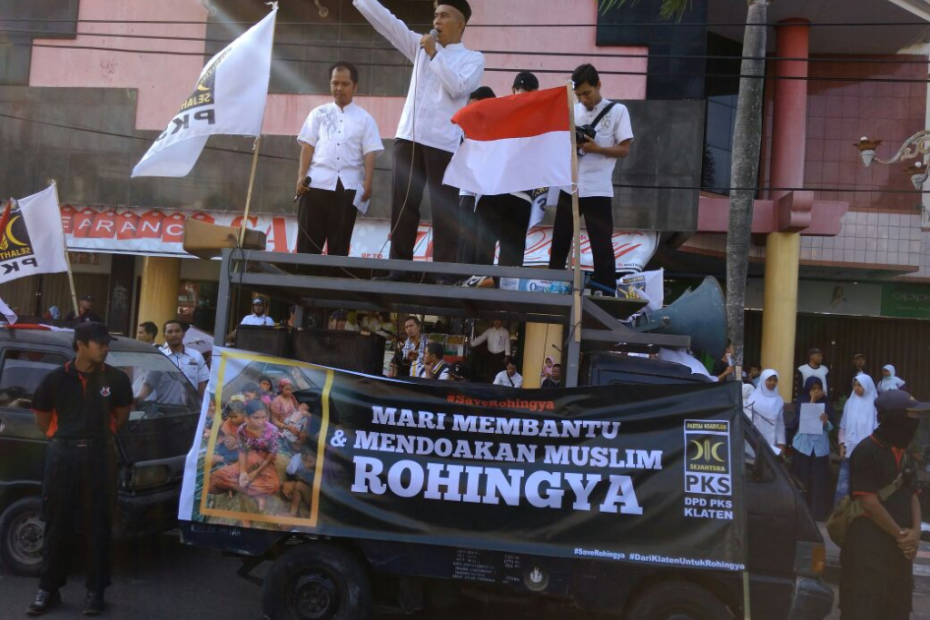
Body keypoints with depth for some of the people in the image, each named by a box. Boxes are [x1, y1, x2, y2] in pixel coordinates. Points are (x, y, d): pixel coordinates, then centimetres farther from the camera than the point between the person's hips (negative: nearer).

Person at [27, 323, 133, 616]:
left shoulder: (116, 379, -1)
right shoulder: (57, 378, -2)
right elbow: (42, 417, 11)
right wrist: (63, 438, 12)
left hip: (100, 455, 0)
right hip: (63, 454, 0)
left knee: (97, 526, 5)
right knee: (57, 525, 8)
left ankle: (95, 591, 14)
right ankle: (48, 589, 20)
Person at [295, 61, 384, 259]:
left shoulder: (364, 119, 10)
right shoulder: (318, 113, 13)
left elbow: (369, 153, 3)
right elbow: (307, 146, 8)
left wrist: (368, 182, -10)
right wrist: (301, 176, -3)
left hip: (348, 185, 0)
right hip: (318, 182, 1)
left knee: (340, 240, 2)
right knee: (308, 238, -2)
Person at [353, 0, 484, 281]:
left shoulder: (473, 59, 6)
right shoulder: (421, 46, 18)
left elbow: (457, 87, -11)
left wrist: (435, 55, -6)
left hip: (443, 143, -4)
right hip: (408, 137, 5)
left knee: (444, 210, -4)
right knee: (403, 206, 4)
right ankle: (399, 267, 10)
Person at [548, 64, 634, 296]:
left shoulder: (618, 111, -1)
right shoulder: (572, 110, 10)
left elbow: (624, 150, -4)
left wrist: (596, 148, -17)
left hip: (598, 190, -4)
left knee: (601, 244, -2)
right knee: (560, 239, 10)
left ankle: (608, 292, 4)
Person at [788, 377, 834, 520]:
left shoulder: (826, 403, 4)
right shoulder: (801, 401, 3)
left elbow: (831, 427, 1)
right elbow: (801, 419, -13)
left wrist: (826, 422, -21)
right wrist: (812, 400, -14)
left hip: (820, 446, 1)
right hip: (803, 445, -1)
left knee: (819, 480, 0)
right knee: (802, 480, 2)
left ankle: (818, 512, 8)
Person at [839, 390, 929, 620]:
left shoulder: (905, 454, 11)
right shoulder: (867, 451, -14)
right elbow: (869, 503, -17)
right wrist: (900, 534, -10)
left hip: (901, 547, 8)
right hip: (869, 546, -8)